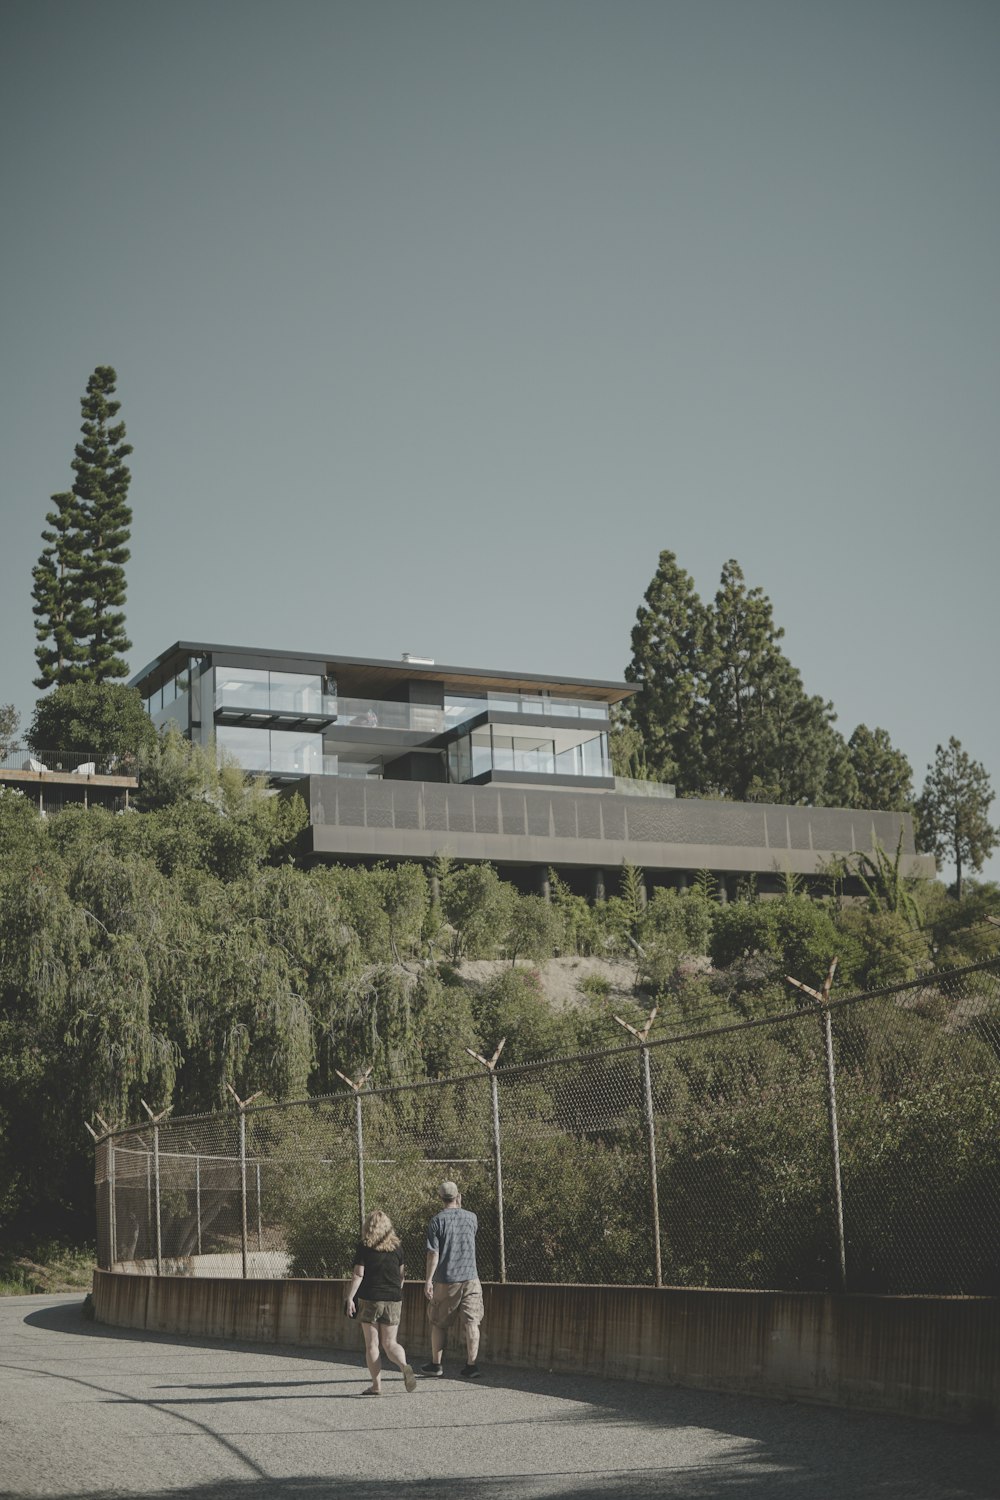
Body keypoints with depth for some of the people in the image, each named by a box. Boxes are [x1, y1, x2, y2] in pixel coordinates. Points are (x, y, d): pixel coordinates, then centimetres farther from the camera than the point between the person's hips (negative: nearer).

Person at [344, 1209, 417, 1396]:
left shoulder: (364, 1248, -6)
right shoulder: (397, 1247, 4)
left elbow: (358, 1275, -11)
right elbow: (401, 1274, 10)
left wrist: (349, 1298, -7)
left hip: (370, 1300, -3)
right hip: (393, 1300, 3)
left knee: (371, 1344, 6)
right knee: (390, 1343, 10)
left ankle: (376, 1385, 4)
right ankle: (404, 1366, -18)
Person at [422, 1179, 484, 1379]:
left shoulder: (437, 1221, -7)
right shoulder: (471, 1218, 3)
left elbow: (433, 1253, -11)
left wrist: (428, 1280, -9)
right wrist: (459, 1207, 24)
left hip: (445, 1280, -2)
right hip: (470, 1278, 2)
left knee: (438, 1323, 12)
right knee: (471, 1323, 1)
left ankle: (436, 1364, 20)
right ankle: (472, 1365, -4)